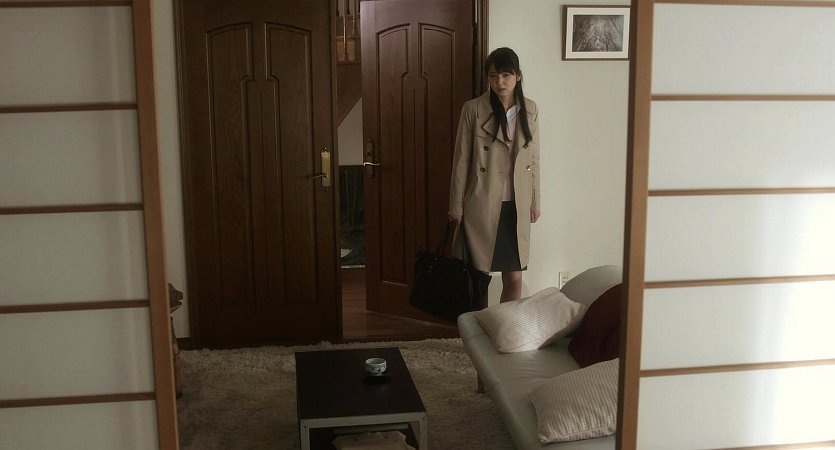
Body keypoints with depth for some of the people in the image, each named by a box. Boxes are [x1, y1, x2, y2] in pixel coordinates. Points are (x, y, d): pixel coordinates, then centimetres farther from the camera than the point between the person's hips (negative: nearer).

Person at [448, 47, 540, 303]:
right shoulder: (473, 109, -8)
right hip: (481, 206, -3)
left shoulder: (530, 109, 4)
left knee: (514, 279, 7)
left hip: (516, 207, 3)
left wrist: (535, 201, 10)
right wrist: (456, 206, -5)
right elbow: (461, 161, -5)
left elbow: (534, 159, 10)